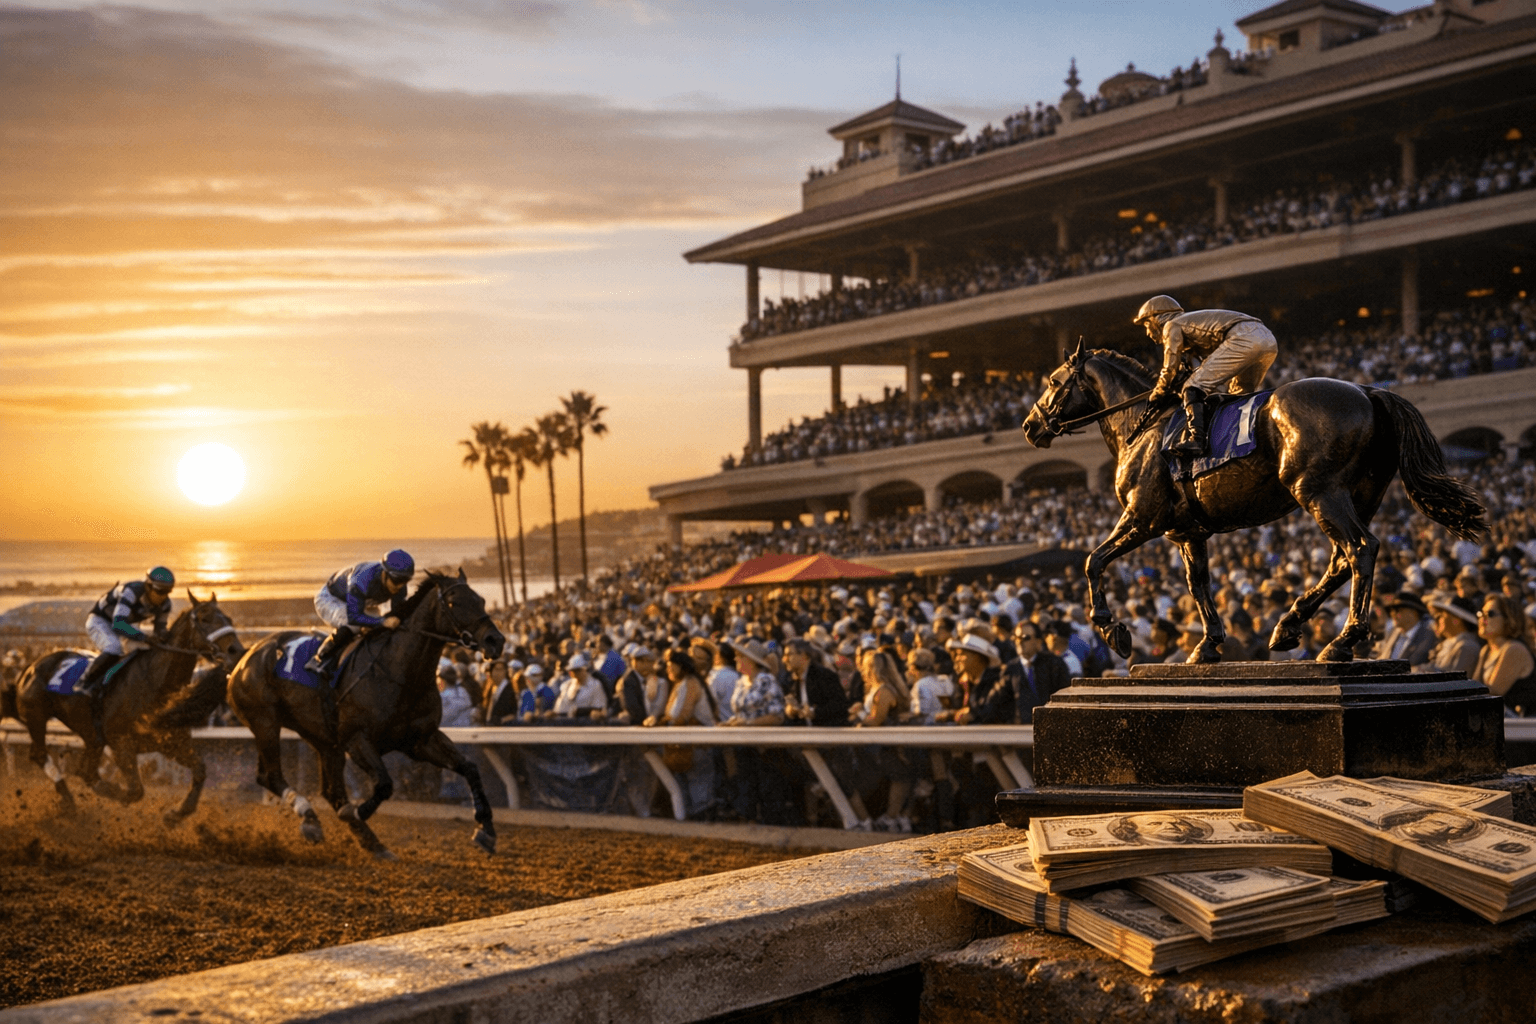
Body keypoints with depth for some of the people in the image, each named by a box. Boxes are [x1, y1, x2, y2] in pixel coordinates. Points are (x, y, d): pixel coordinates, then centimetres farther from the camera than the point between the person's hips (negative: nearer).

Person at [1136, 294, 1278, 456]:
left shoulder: (1172, 325, 11)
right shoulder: (1193, 321, 37)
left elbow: (1170, 369, 7)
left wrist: (1156, 396, 21)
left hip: (1244, 339, -9)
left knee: (1194, 387, -8)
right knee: (1241, 394, 27)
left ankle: (1195, 439, -22)